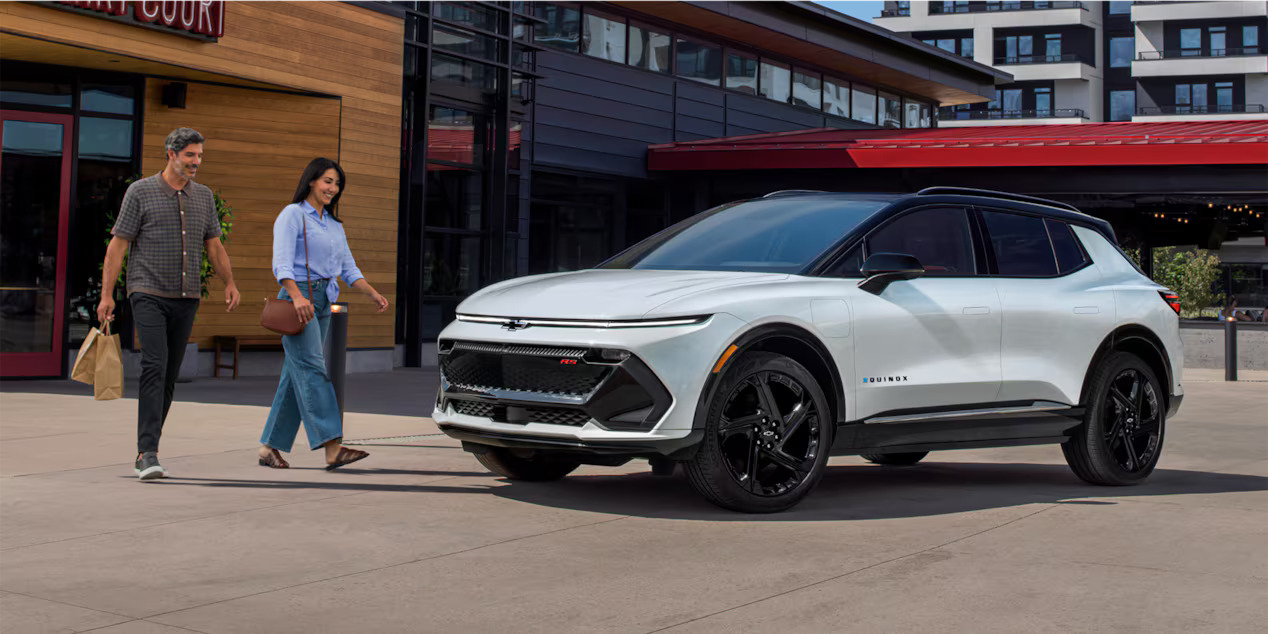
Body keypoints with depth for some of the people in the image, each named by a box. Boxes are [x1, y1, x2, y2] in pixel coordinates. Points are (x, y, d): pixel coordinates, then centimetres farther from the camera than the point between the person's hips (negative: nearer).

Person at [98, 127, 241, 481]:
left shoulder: (204, 196, 12)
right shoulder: (140, 192, -2)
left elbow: (214, 245, 19)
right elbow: (118, 244, -2)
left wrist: (230, 283, 7)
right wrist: (106, 294, -8)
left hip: (186, 299, 5)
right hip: (149, 294, -5)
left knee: (170, 375, 6)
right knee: (155, 366, -19)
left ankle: (144, 454, 15)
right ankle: (148, 453, -22)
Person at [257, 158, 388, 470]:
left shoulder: (334, 224, 21)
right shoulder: (292, 215, -4)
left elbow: (348, 267, 20)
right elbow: (282, 263, -15)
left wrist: (373, 293, 3)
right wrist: (298, 297, -30)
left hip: (323, 302, 8)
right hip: (297, 297, -8)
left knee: (296, 374, 7)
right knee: (312, 368, -15)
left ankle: (269, 447, 12)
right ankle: (332, 448, -24)